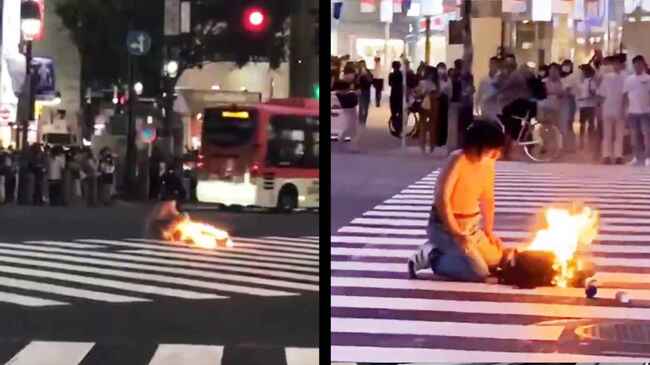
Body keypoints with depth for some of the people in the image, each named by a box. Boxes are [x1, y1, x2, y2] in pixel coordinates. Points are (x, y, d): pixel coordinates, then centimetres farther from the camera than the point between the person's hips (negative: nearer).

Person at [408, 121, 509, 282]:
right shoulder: (458, 160, -21)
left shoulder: (488, 163, 2)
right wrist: (456, 234, -23)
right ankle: (431, 257, -3)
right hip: (445, 225, -8)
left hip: (472, 225, 8)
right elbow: (441, 199, -24)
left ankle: (445, 250, 14)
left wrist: (489, 231, 7)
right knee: (479, 272, -20)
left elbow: (487, 199, 14)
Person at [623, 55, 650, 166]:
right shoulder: (629, 79, 7)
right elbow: (625, 95, 8)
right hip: (633, 111, 3)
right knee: (635, 134, 8)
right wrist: (625, 109, 4)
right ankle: (638, 157, 15)